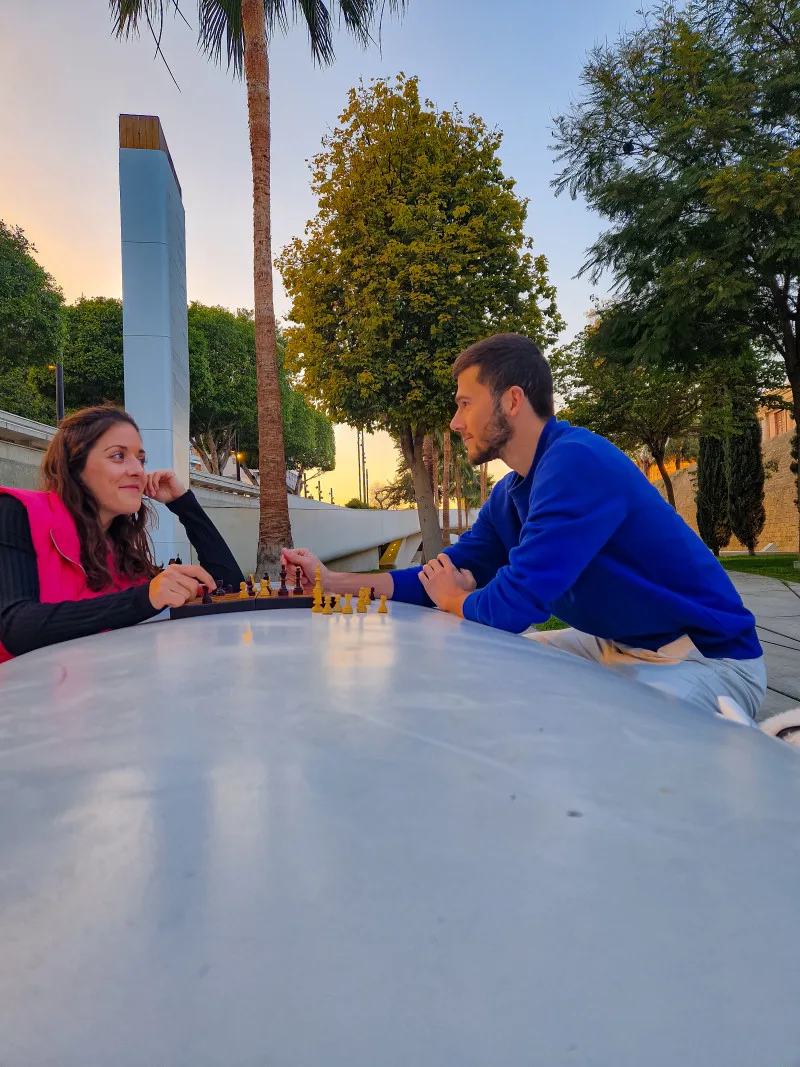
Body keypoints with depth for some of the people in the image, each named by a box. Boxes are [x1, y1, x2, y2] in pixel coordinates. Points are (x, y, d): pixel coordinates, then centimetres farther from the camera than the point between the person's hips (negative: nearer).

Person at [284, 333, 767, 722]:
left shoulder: (576, 462, -27)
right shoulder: (509, 495, 3)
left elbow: (509, 607, -30)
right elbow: (448, 578, 10)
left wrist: (452, 597, -6)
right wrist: (333, 580, 3)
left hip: (708, 657, -9)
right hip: (617, 646, 9)